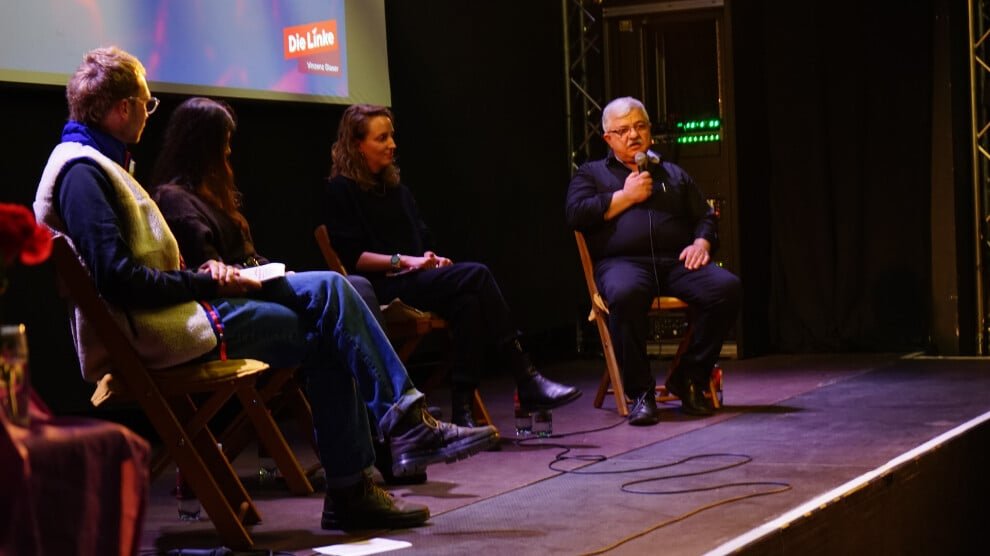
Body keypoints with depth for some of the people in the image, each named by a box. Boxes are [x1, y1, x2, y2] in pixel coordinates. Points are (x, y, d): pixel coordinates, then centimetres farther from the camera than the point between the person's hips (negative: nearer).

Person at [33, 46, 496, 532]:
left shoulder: (97, 164, 18)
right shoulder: (81, 173, -15)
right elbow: (119, 281, -24)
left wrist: (202, 273, 3)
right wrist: (206, 284, -14)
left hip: (176, 309, 10)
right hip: (160, 331, -10)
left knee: (331, 289, 1)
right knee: (323, 338, -11)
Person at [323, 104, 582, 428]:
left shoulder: (395, 187, 23)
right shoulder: (341, 189, 0)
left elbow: (423, 238, 25)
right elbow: (350, 256, -8)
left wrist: (432, 258, 1)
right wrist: (402, 261, -15)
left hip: (415, 280, 7)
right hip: (382, 288, -7)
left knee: (468, 302, -28)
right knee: (476, 275, -27)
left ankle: (462, 408, -32)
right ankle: (526, 381, -26)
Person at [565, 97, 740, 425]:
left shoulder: (674, 174, 30)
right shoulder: (591, 174, 21)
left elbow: (706, 217, 25)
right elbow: (576, 215, 3)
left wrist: (701, 243, 3)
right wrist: (626, 197, 2)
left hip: (677, 262, 3)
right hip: (623, 262, -3)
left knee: (726, 287, -28)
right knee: (625, 293, -41)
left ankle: (689, 378, -14)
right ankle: (640, 393, -28)